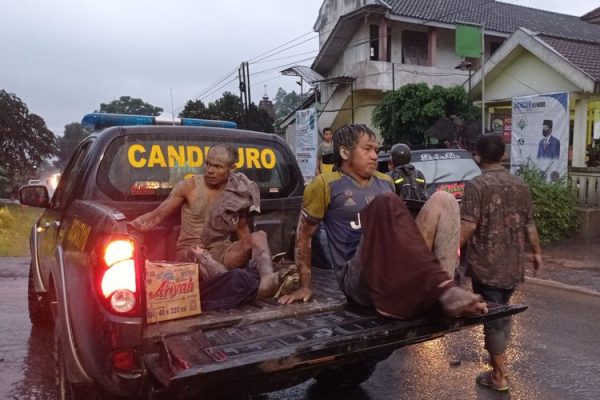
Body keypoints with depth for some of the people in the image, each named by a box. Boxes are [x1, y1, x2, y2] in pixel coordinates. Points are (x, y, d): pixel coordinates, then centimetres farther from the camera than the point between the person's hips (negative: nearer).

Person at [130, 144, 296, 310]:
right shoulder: (190, 186, -6)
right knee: (199, 258, -39)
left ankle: (268, 279, -47)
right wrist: (128, 226, -24)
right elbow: (157, 215, -5)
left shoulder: (239, 193, 1)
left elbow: (242, 229, 13)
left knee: (259, 236, -22)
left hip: (221, 252, 3)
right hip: (191, 253, -3)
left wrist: (251, 251, -4)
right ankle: (255, 286, -51)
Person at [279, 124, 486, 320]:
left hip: (401, 273, 6)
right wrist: (305, 286, 5)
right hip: (360, 280, -6)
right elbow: (304, 234, 6)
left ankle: (444, 288, -26)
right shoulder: (326, 185, 1)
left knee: (442, 199, -8)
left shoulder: (386, 182, 19)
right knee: (385, 204, -29)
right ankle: (442, 286, -36)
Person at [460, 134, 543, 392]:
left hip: (486, 266, -6)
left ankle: (499, 376, 14)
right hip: (513, 265, 6)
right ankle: (501, 363, 37)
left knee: (492, 317, 4)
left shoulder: (476, 185, -13)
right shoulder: (520, 185, 6)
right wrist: (536, 252, 25)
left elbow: (467, 227, -22)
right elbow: (529, 224, 12)